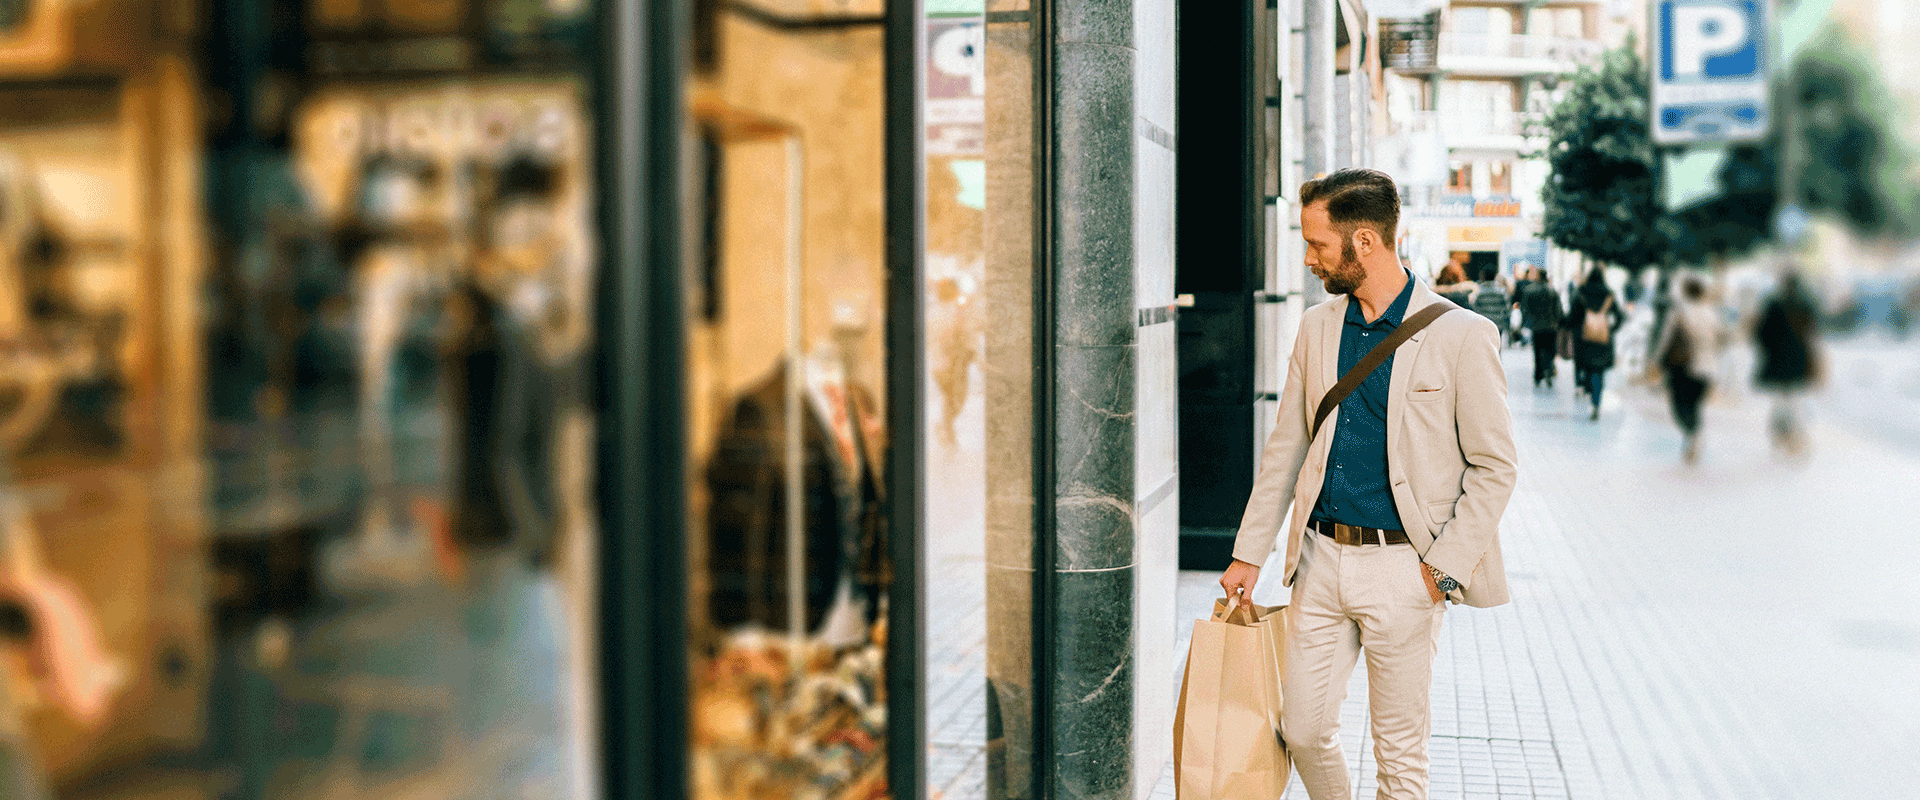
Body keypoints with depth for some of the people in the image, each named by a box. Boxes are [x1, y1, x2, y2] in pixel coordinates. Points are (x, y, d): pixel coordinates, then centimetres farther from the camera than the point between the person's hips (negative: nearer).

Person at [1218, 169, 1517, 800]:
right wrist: (1249, 554, 12)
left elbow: (1495, 466, -5)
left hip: (1403, 566, -5)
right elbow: (1286, 448, 14)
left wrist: (1444, 564, -11)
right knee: (1304, 730, 10)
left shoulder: (1461, 335, -8)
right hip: (1321, 558, 5)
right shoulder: (1317, 328, 7)